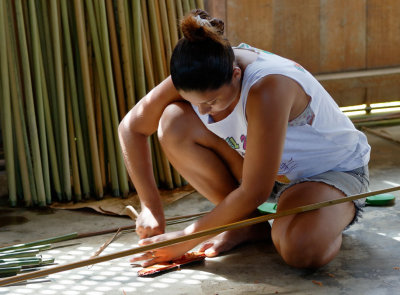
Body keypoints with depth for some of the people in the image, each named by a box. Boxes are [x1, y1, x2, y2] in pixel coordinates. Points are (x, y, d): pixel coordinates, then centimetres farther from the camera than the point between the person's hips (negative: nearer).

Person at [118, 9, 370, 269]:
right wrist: (151, 207, -12)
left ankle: (345, 208, -3)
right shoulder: (199, 75, -19)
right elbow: (131, 128, -7)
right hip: (267, 164, 7)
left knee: (301, 250, -40)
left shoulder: (267, 90, -39)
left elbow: (255, 192, -33)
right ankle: (247, 223, -2)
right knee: (173, 124, -17)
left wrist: (186, 239, -25)